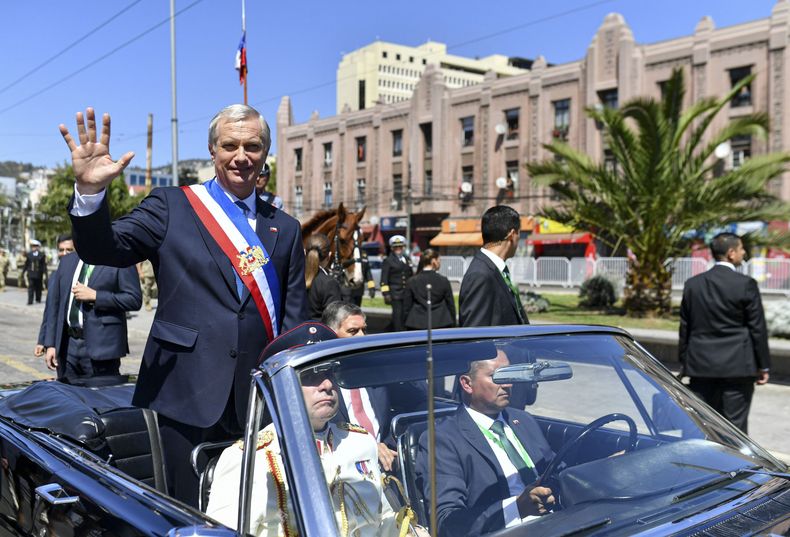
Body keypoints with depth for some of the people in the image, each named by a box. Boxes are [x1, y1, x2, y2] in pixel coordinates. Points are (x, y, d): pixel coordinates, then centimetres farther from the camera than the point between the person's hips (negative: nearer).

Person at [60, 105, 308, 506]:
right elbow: (102, 249, -7)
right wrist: (90, 191, -25)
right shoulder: (171, 206, 4)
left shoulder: (285, 229, 11)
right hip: (185, 395, -2)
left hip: (259, 399, 3)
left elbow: (295, 319, 10)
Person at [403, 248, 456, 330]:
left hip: (417, 326, 1)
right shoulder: (444, 281, -2)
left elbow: (407, 307, 3)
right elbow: (451, 305, 3)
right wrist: (453, 324, 13)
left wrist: (407, 325, 13)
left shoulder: (412, 281, 0)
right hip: (441, 324, 0)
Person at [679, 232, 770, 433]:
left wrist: (684, 363, 15)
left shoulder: (693, 284, 3)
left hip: (701, 365, 4)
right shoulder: (746, 284, -8)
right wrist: (763, 366, 4)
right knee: (735, 426, 4)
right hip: (737, 366, -3)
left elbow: (685, 328, 8)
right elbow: (757, 328, -4)